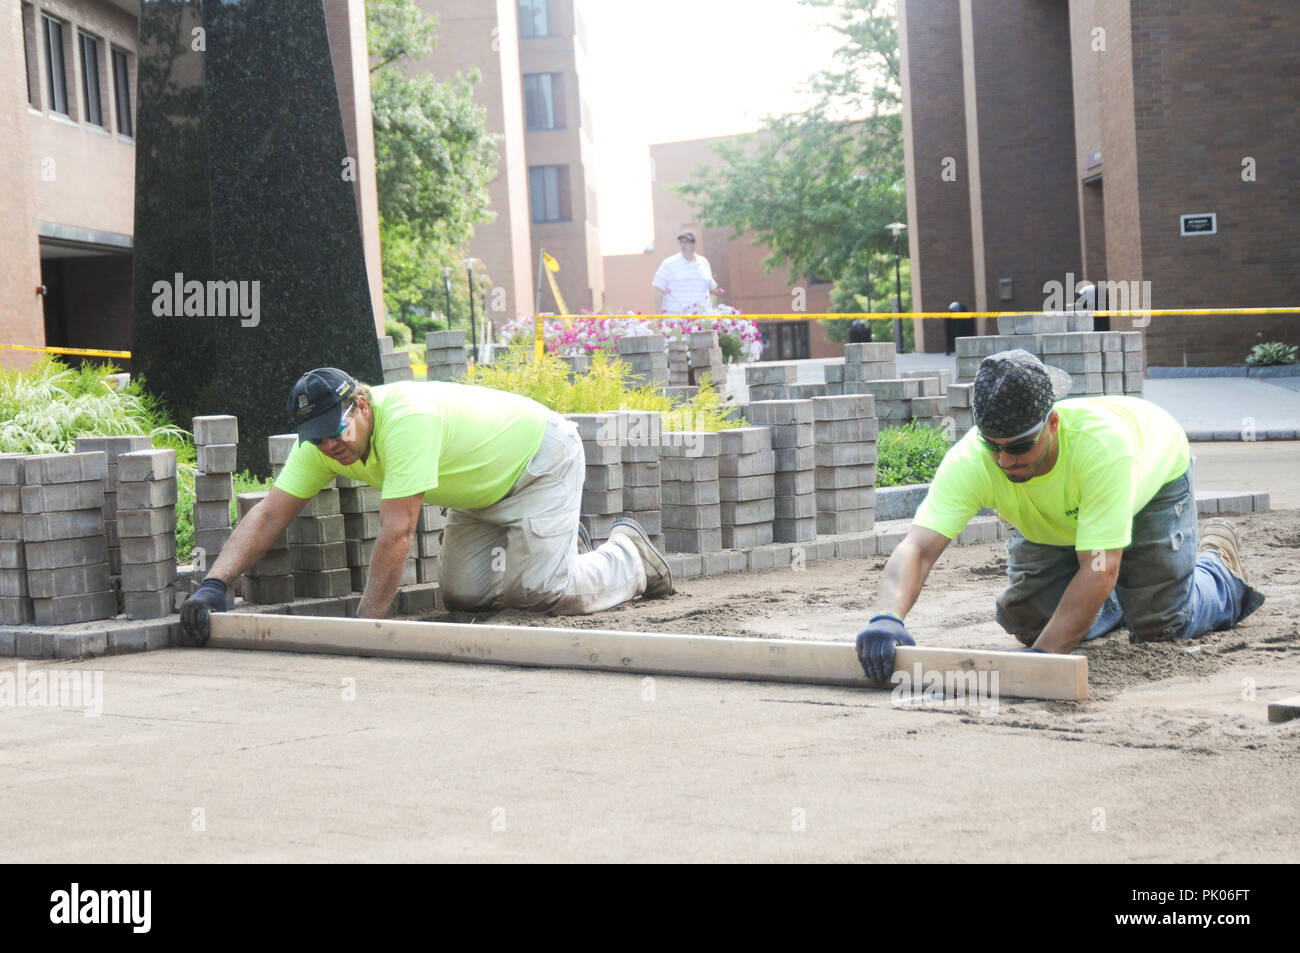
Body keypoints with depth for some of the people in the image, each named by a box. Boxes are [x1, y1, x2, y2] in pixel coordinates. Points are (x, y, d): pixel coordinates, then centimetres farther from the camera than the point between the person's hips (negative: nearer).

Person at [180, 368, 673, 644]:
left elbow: (397, 533, -40)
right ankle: (551, 547, 24)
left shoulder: (406, 420, -40)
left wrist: (366, 620, -38)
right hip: (482, 488, 8)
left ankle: (628, 552, 13)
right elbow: (268, 515, -16)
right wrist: (214, 584, -29)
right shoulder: (319, 444, -16)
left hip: (540, 460, -8)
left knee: (551, 592, -18)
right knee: (463, 594, -3)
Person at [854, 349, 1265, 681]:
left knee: (1159, 624, -9)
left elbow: (1099, 568, -47)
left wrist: (1042, 656, -53)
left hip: (1154, 476, -3)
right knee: (1028, 620, -4)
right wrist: (888, 618, -67)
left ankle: (1218, 562, 24)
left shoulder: (1101, 442, -48)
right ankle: (1111, 602, 28)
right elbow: (918, 546, -48)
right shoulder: (970, 461, -40)